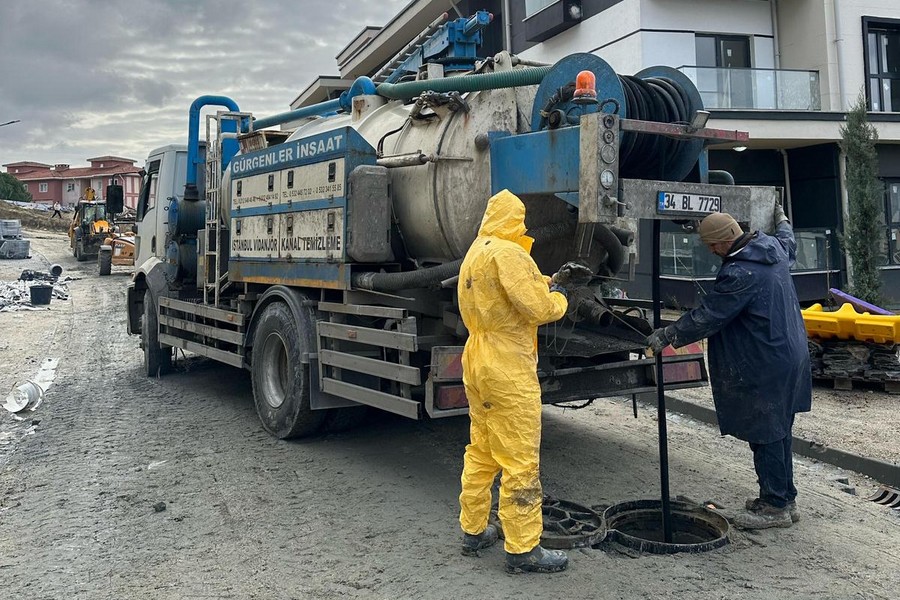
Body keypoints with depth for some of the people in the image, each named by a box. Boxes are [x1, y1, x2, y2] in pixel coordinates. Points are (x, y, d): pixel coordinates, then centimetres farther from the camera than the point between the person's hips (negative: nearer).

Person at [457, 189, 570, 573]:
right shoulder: (507, 253, -15)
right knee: (520, 461, -3)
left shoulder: (475, 253, 16)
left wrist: (550, 282, 13)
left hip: (477, 363, 10)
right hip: (508, 369, -10)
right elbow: (537, 307, -19)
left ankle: (473, 531, 27)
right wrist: (559, 298, 0)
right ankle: (523, 549, 5)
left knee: (481, 452, 17)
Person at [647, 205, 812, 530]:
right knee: (778, 432, 19)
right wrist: (782, 219, 50)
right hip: (789, 355, 10)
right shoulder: (775, 248, 4)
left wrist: (667, 335, -10)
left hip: (764, 366, -10)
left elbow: (707, 317, -21)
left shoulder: (739, 274, -25)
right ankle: (784, 498, 30)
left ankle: (776, 506, 13)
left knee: (765, 435, 1)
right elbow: (789, 242, 30)